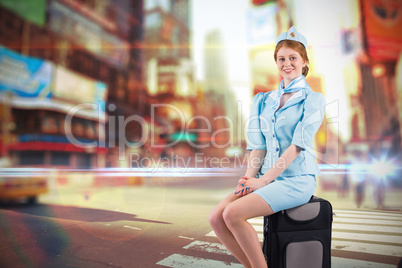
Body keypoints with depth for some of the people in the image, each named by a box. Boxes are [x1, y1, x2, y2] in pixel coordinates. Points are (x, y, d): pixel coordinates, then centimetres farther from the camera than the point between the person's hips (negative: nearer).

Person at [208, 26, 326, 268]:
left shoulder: (313, 99, -1)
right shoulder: (264, 100, 14)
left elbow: (297, 146, -11)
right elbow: (258, 145, 9)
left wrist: (262, 181, -15)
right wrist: (249, 178, -6)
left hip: (296, 179, -5)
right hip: (266, 178, 5)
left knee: (233, 213, -25)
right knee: (216, 217, -14)